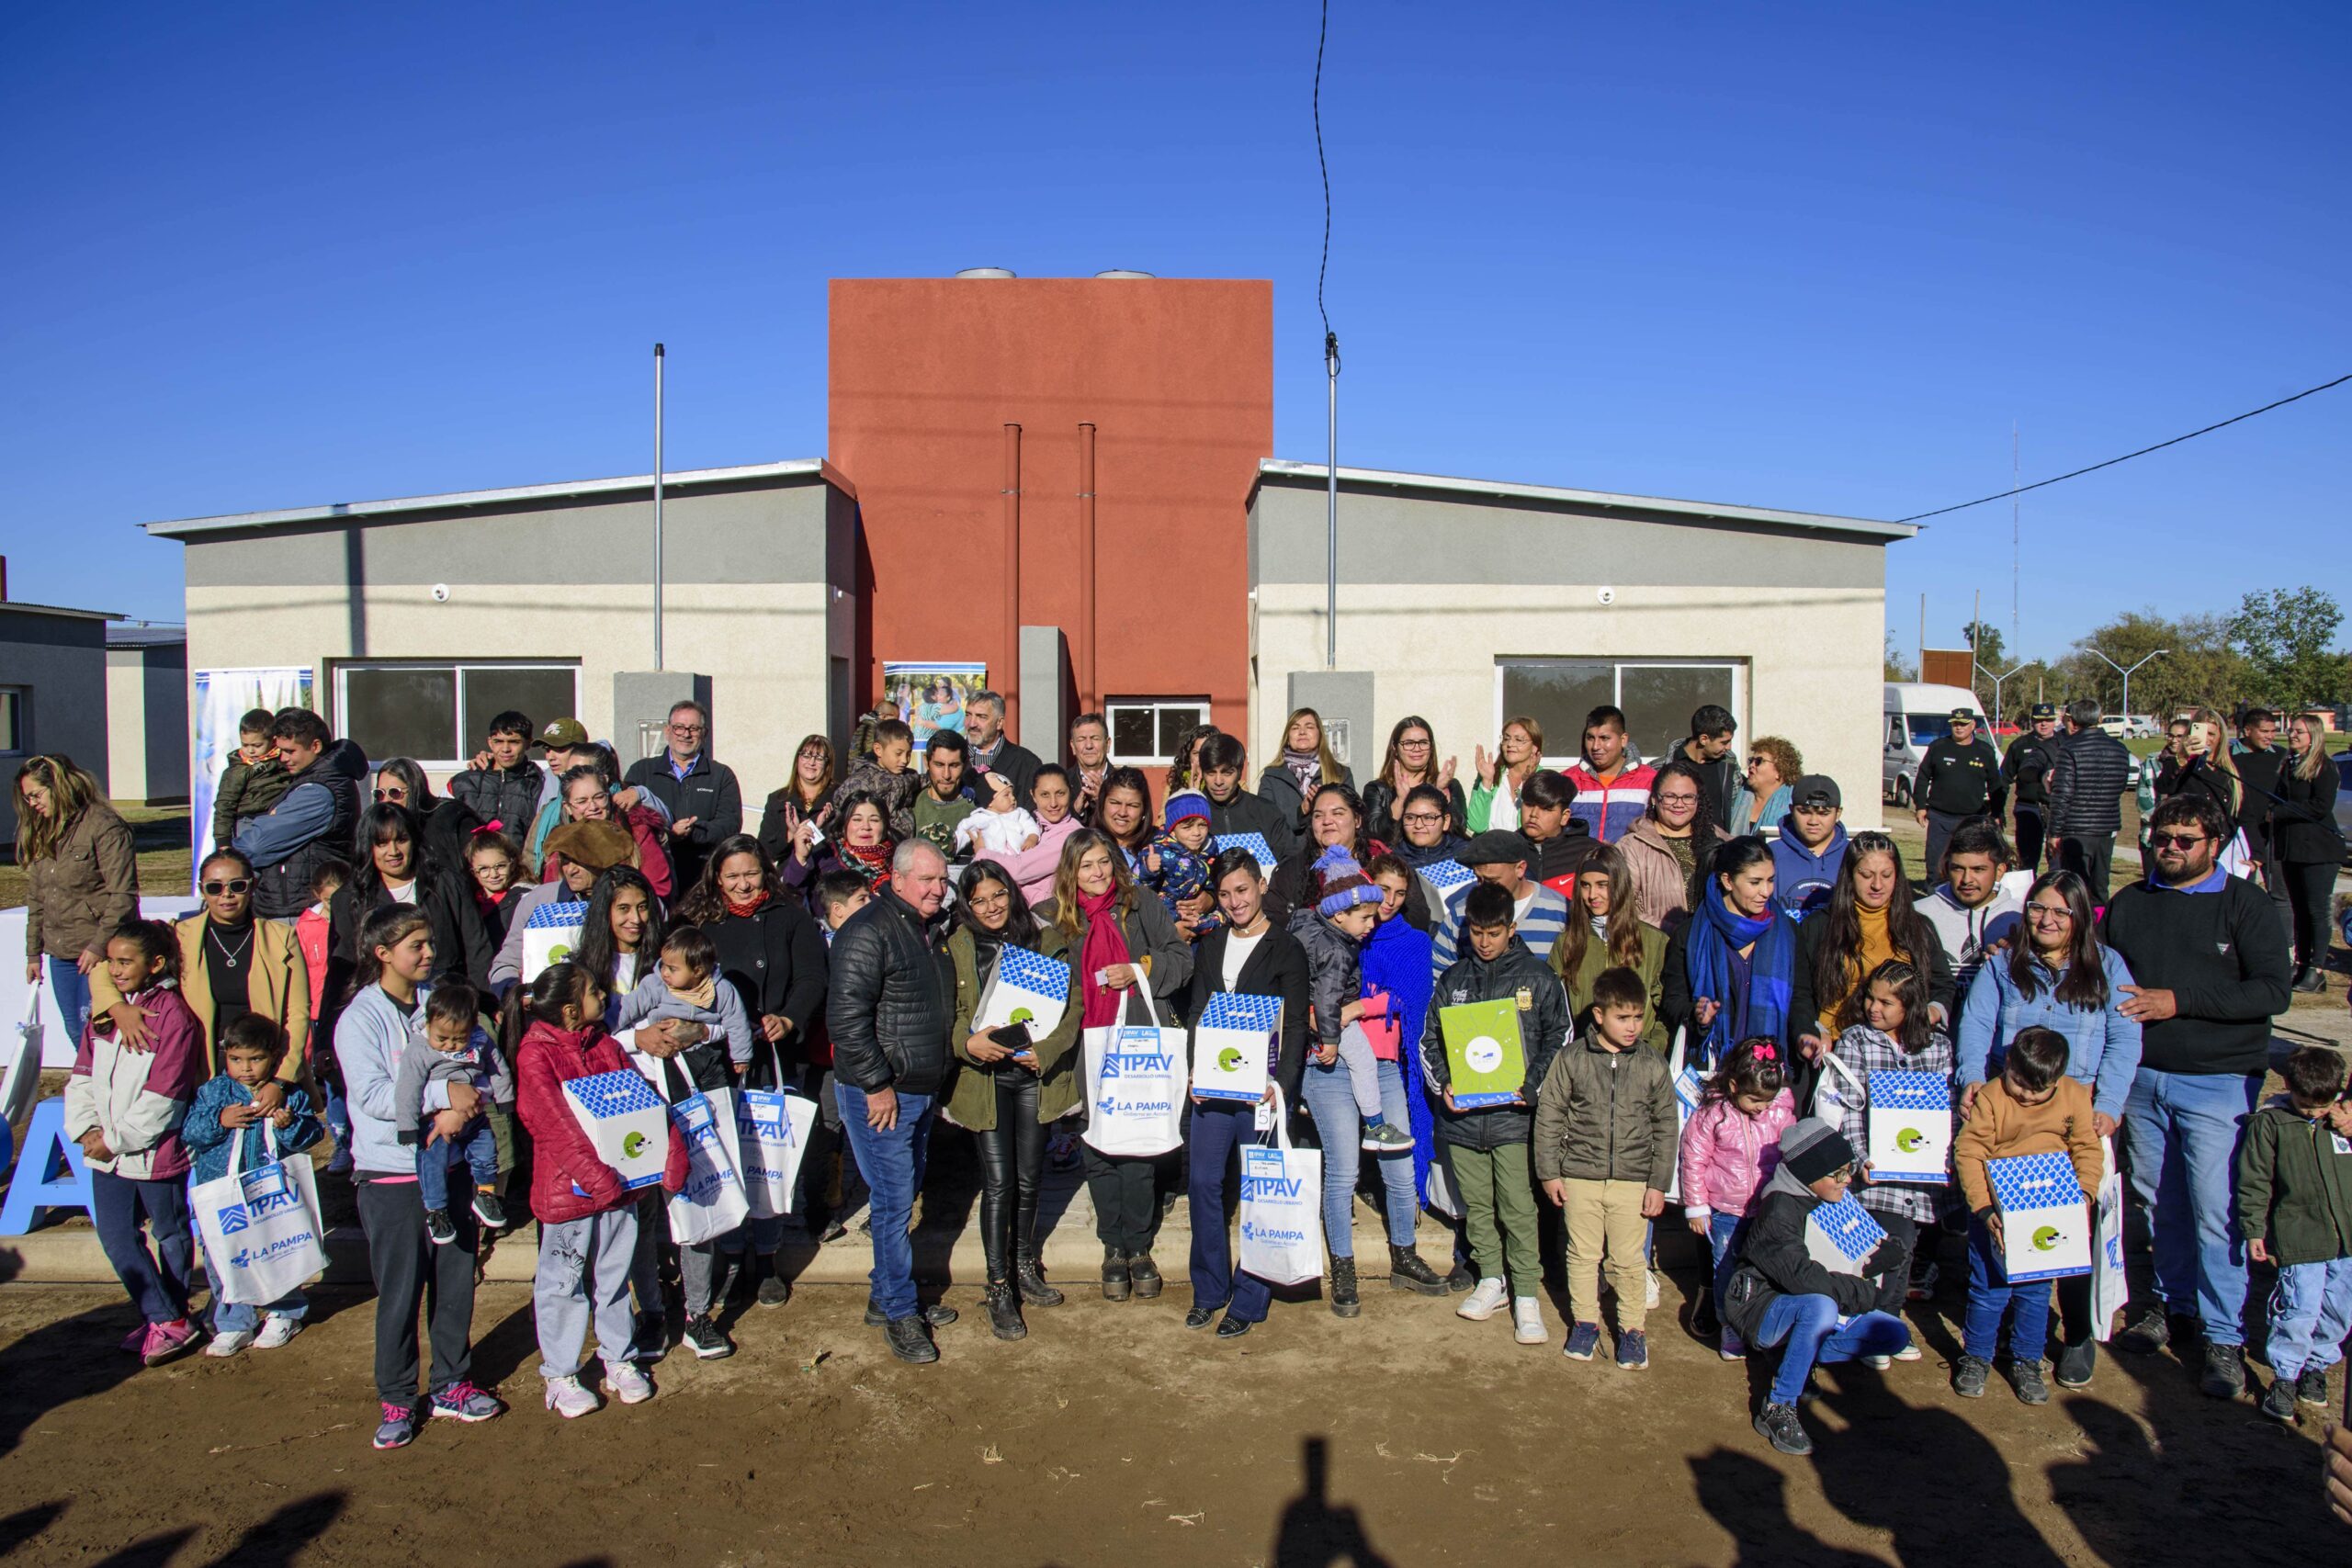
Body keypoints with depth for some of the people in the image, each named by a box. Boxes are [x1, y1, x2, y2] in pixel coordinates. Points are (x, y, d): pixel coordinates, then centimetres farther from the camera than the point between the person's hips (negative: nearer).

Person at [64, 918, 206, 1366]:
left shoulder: (172, 1016, -17)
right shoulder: (104, 1013, 6)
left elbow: (162, 1098, -19)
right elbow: (82, 1077, 6)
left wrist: (116, 1139, -16)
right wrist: (86, 1130, -7)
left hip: (157, 1152, -6)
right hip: (107, 1151, 6)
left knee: (170, 1235, 12)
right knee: (116, 1237, 7)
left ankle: (171, 1320, 26)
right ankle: (162, 1318, 18)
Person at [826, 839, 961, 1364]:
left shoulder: (926, 931, 12)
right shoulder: (869, 931, -17)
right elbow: (846, 1016, -23)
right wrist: (877, 1085, -20)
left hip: (921, 1091, 9)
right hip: (880, 1094, -9)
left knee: (905, 1195, 16)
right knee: (894, 1199, -4)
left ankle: (887, 1295, 29)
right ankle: (900, 1312, 9)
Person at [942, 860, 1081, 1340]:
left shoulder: (1046, 939, 3)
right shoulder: (956, 948, 1)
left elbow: (1072, 1006, 2)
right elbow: (945, 1012, 0)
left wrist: (1046, 1052, -12)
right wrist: (968, 1042, -20)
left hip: (1036, 1074, 2)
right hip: (984, 1077, -2)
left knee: (1029, 1179, 12)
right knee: (998, 1183, -4)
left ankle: (1024, 1269, 30)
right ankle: (999, 1290, 6)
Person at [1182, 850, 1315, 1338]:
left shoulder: (1286, 949, -1)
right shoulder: (1209, 947, 14)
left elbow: (1295, 1024, -5)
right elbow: (1194, 1013, 14)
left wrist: (1282, 1084, -16)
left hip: (1262, 1087, -4)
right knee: (1202, 1181, 4)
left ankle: (1248, 1301, 12)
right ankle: (1209, 1291, 20)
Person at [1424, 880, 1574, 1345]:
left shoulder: (1538, 978, 3)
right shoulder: (1452, 979, 11)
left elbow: (1558, 1039, 3)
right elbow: (1429, 1040, 14)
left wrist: (1533, 1085, -10)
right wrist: (1442, 1084, -3)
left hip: (1514, 1115, -3)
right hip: (1462, 1116, 3)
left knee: (1519, 1208, -5)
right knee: (1476, 1205, 12)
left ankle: (1525, 1295, 4)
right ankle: (1492, 1279, 27)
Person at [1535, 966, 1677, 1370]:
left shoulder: (1653, 1066, -1)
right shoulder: (1571, 1060, -4)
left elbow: (1665, 1129, 5)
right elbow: (1549, 1117, 1)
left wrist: (1659, 1183, 2)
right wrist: (1549, 1173, 0)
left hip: (1632, 1180, 0)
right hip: (1580, 1176, 0)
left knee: (1629, 1259, 6)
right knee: (1583, 1254, 11)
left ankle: (1632, 1328, 23)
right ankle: (1585, 1321, 27)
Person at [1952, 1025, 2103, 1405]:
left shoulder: (2075, 1097, -4)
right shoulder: (1990, 1097, -14)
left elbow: (2088, 1150, 4)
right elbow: (1968, 1151, -15)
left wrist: (2085, 1193, -11)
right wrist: (1982, 1206, -22)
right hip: (1996, 1210, -2)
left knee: (2036, 1289, 10)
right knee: (1989, 1287, 4)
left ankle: (2026, 1360, 26)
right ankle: (1976, 1356, 21)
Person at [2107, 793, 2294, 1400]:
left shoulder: (2243, 903, -3)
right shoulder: (2128, 903, 11)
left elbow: (2275, 989, -12)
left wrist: (2179, 1001, -16)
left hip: (2218, 1082, -4)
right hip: (2142, 1077, 5)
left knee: (2216, 1212, -5)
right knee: (2159, 1202, 12)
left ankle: (2225, 1337, 6)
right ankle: (2175, 1306, 28)